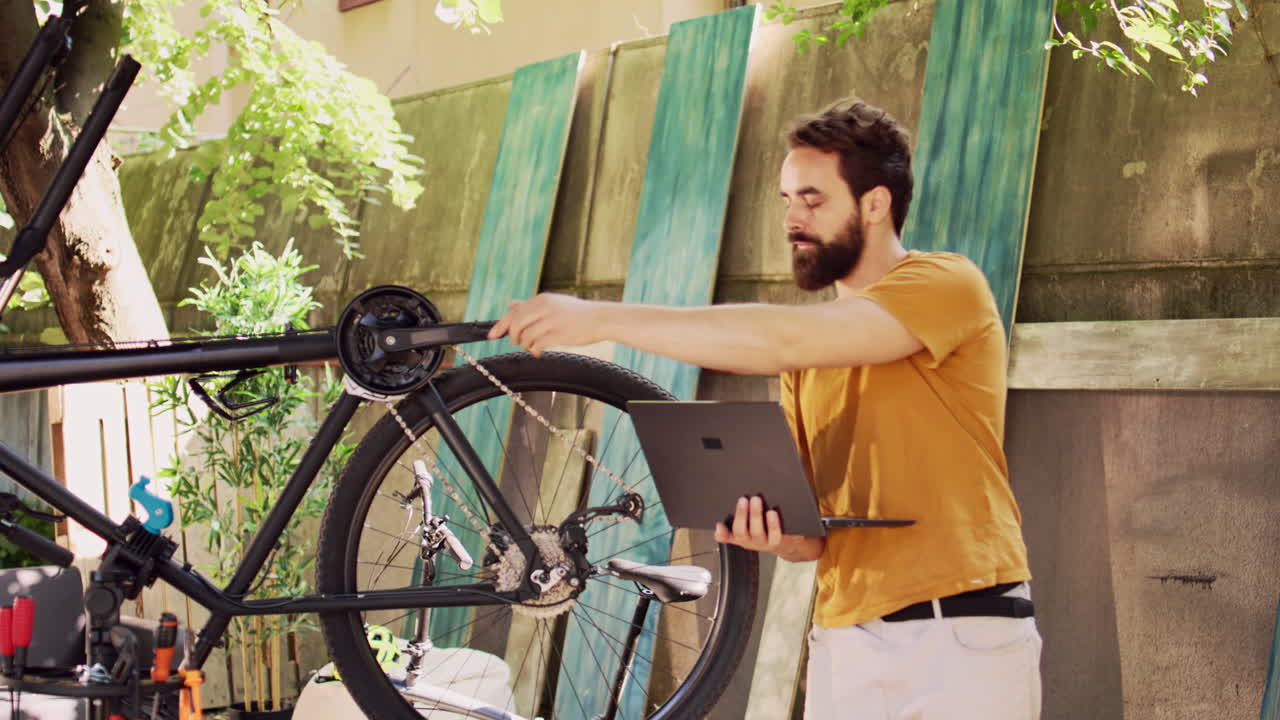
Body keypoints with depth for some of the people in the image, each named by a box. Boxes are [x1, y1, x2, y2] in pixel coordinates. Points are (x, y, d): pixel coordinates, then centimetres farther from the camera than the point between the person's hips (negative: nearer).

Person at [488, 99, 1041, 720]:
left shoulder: (947, 284, -6)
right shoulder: (814, 340, 16)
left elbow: (784, 342, -21)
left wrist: (603, 318, -21)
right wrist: (779, 536, -9)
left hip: (959, 642, -6)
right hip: (841, 644, 6)